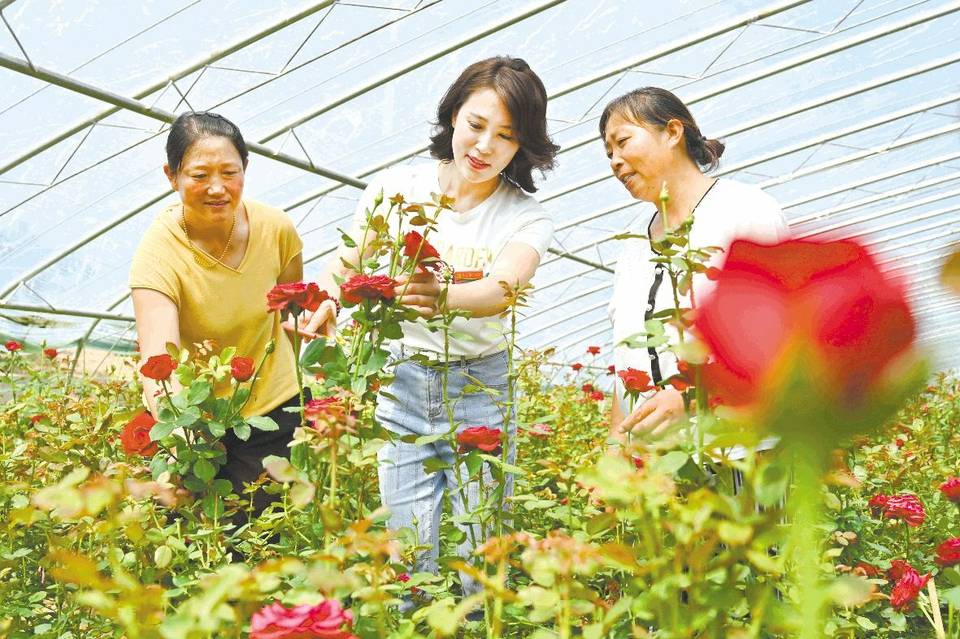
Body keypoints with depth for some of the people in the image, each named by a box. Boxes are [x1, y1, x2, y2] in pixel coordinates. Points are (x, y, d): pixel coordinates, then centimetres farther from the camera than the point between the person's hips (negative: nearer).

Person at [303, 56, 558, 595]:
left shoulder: (527, 218, -4)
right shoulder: (397, 188, -1)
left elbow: (504, 287, -24)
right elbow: (343, 270, 2)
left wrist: (445, 297, -46)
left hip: (482, 387, 0)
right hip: (400, 382, 1)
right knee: (415, 561, 0)